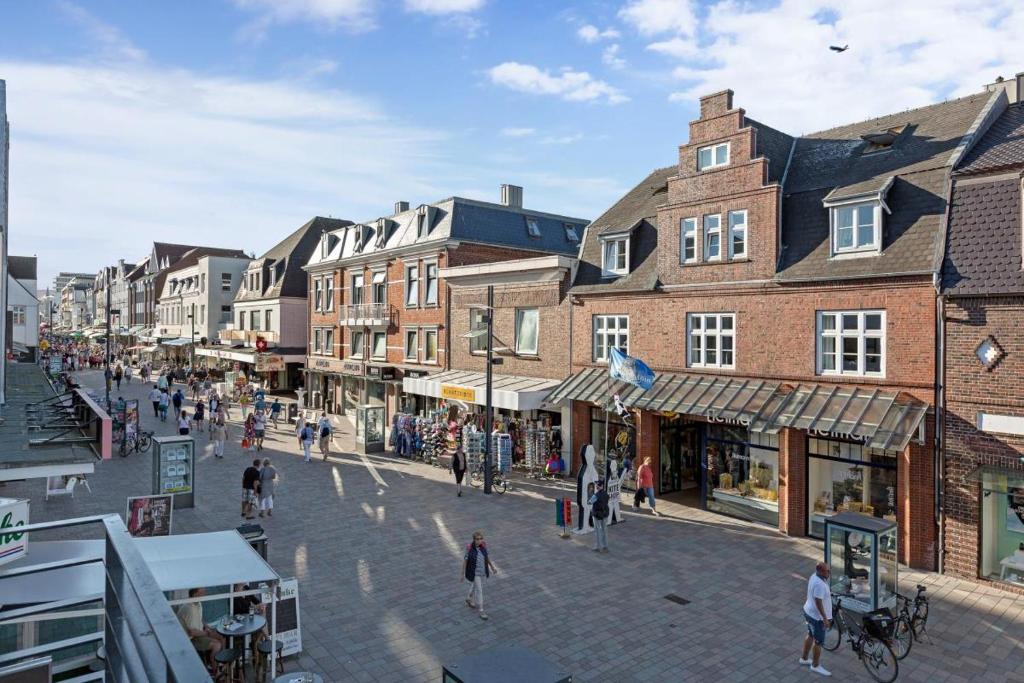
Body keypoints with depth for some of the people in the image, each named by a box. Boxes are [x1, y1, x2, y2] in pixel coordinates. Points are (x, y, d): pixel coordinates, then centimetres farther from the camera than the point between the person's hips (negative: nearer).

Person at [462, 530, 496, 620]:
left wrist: (492, 566, 10)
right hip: (474, 572, -5)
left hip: (483, 571, 5)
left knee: (475, 586, 25)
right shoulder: (469, 548, -24)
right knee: (479, 590, -1)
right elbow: (465, 560, -14)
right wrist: (463, 573, -9)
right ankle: (481, 611, 14)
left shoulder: (484, 545, -12)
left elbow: (487, 556, 3)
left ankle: (469, 600, 51)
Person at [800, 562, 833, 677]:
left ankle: (804, 658, 40)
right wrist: (825, 618, -24)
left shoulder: (814, 576, -2)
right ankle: (816, 666, 25)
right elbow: (818, 602, -29)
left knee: (810, 636, 25)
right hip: (817, 617, -9)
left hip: (809, 612, 9)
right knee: (819, 642, 8)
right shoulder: (819, 584, -32)